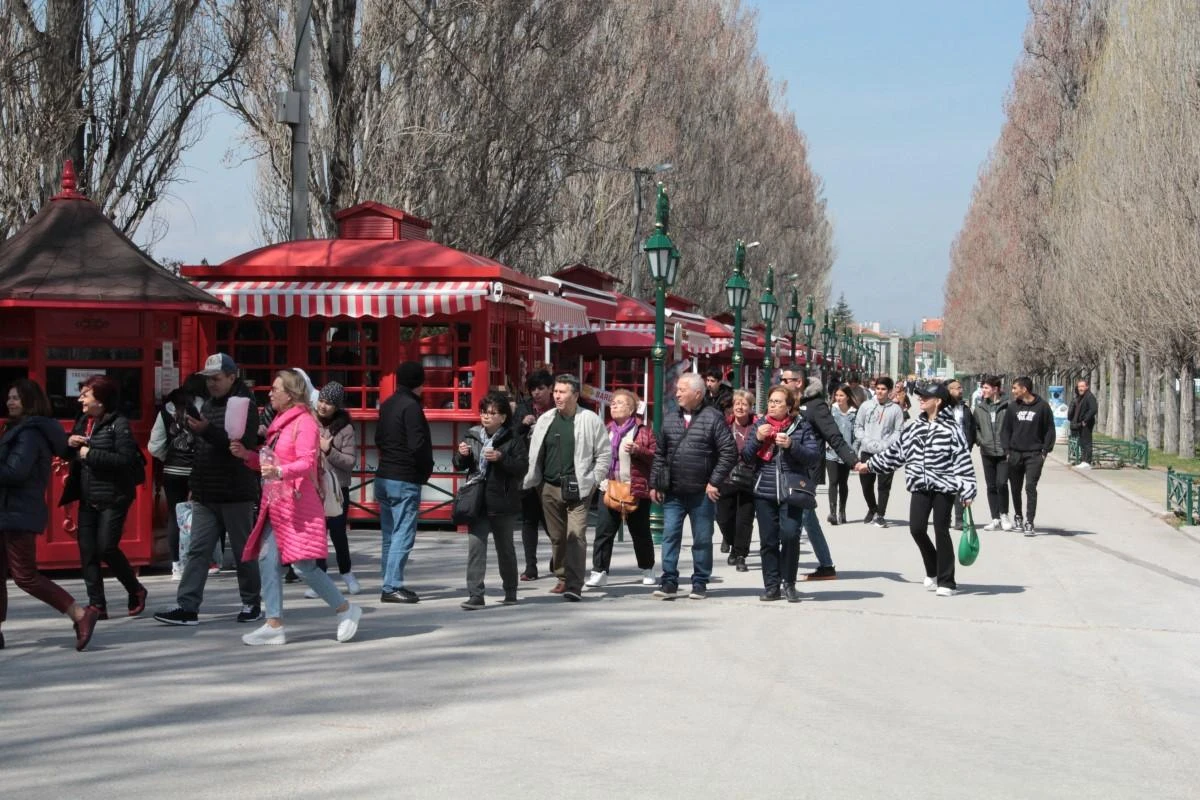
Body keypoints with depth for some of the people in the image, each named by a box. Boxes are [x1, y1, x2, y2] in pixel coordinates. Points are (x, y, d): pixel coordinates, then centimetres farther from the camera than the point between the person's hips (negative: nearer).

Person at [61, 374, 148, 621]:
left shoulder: (119, 424, -11)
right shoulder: (83, 422, 11)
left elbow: (126, 459, -21)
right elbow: (70, 455, 19)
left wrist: (90, 454, -20)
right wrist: (70, 444, -3)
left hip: (113, 498, -7)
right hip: (88, 498, 7)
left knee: (106, 548, -8)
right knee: (87, 550, 2)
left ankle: (136, 591, 14)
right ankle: (97, 605, 8)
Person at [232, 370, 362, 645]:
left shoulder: (304, 422, -9)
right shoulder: (279, 422, 18)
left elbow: (306, 463, -18)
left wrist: (280, 472, -33)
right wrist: (246, 455, 8)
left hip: (298, 504, -9)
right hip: (275, 503, 9)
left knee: (303, 565, -10)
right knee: (267, 561, 2)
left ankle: (346, 610, 4)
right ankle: (274, 625, 5)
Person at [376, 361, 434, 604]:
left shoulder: (387, 405, 12)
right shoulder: (411, 406, -15)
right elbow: (418, 444, -20)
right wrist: (427, 468, -5)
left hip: (384, 477, 9)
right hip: (405, 481, -9)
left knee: (389, 535, 13)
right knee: (403, 535, -6)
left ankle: (390, 584, 18)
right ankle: (392, 587, -8)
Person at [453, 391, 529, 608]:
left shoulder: (513, 439, -3)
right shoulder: (472, 436, 7)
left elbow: (522, 467, -11)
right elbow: (459, 465, 16)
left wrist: (501, 458, -23)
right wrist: (462, 455, -6)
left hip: (503, 503, -2)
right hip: (477, 501, 2)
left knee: (505, 548, 12)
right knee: (475, 546, -8)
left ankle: (510, 592, 27)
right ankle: (475, 595, -9)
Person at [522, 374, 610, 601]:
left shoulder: (590, 420, -2)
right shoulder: (545, 420, 9)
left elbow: (604, 453, 1)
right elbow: (535, 454, 14)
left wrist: (593, 480, -3)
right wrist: (531, 481, 7)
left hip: (578, 489, -4)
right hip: (550, 488, 4)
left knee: (576, 535, -12)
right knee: (557, 537, 12)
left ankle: (574, 586, -15)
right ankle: (563, 579, 27)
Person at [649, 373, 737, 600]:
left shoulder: (713, 418, -5)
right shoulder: (670, 420, 11)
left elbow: (729, 452, -8)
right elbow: (660, 454, 16)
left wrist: (715, 482, -12)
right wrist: (655, 484, 9)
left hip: (702, 493, -4)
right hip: (673, 493, 4)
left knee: (702, 539, 5)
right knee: (670, 536, 1)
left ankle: (700, 583, 14)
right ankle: (669, 581, 5)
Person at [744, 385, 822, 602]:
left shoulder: (801, 427, 3)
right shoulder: (759, 425, 12)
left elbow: (814, 457, -5)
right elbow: (746, 457, 8)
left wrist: (791, 445, -18)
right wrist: (757, 438, -9)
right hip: (764, 493, 3)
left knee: (790, 535, -15)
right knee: (768, 541, 3)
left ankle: (789, 583, 1)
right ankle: (772, 586, 11)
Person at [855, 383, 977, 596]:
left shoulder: (951, 428, -7)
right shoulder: (915, 428, 11)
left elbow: (963, 460, -10)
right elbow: (895, 451, 19)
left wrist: (967, 491, -15)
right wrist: (869, 464, 20)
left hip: (944, 486, -5)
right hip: (920, 487, 5)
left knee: (941, 531, -4)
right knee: (917, 528, -3)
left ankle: (946, 581, 6)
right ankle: (933, 572, 21)